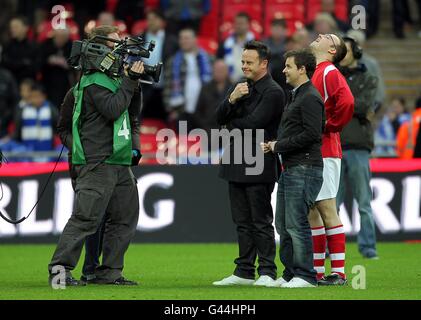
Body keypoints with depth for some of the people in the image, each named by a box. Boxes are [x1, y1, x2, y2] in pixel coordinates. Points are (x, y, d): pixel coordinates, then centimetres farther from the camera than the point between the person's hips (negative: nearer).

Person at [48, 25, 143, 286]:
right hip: (98, 163, -10)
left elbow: (131, 112, 23)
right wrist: (130, 81, -16)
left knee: (126, 216, 9)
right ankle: (60, 269, -10)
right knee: (86, 217, -13)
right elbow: (113, 109, -22)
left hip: (118, 162, 10)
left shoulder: (111, 76, 18)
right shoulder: (94, 80, -11)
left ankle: (109, 272, 13)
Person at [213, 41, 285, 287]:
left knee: (261, 222, -4)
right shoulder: (243, 87, 15)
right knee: (243, 222, 11)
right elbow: (221, 118, 10)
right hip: (237, 164, 8)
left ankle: (267, 272, 1)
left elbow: (253, 124, -19)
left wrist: (232, 124, -1)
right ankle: (244, 272, 16)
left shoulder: (273, 92, -11)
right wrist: (232, 99, -9)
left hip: (258, 166, -8)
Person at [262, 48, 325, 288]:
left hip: (304, 169, -11)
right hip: (290, 168, 11)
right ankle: (291, 273, 17)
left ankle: (305, 275, -5)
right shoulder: (296, 96, 20)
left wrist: (279, 145, -13)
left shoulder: (310, 98, -12)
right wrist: (275, 145, 6)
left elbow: (311, 134, -21)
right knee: (283, 224, 11)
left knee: (296, 223, -10)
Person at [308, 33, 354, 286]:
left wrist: (329, 126, -13)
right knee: (311, 213, 9)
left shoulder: (330, 73, -8)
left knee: (327, 210, -8)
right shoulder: (313, 74, 19)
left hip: (324, 153, -9)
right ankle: (317, 272, 14)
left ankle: (339, 273, -6)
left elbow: (346, 103, -24)